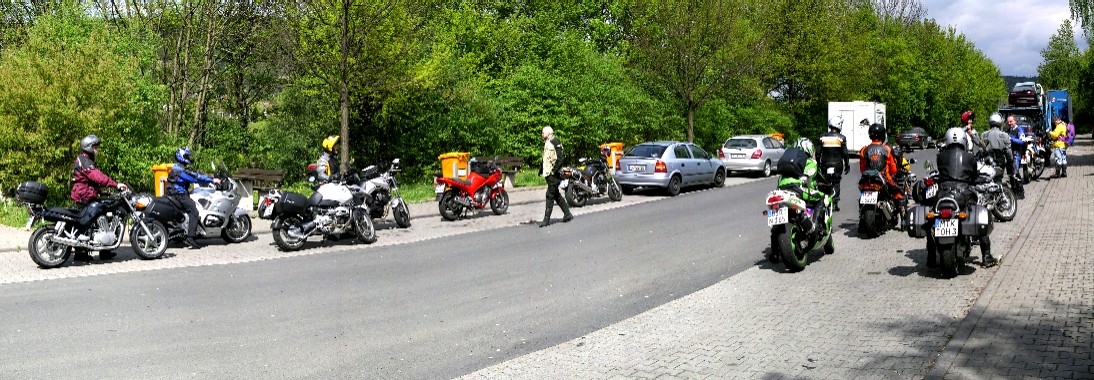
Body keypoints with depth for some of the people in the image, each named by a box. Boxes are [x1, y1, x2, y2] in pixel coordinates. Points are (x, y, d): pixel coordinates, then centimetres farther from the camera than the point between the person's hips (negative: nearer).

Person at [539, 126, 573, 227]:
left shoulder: (555, 142, -10)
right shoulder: (546, 143, 19)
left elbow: (559, 159, -16)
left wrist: (554, 170, -21)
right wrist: (541, 170, 17)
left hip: (554, 173, -10)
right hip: (548, 173, 10)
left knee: (550, 195, -9)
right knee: (556, 195, 13)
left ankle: (546, 219, -8)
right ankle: (567, 214, 21)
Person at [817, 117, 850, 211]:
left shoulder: (822, 137, 2)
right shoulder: (841, 138, -5)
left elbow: (818, 153, 4)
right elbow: (845, 153, -4)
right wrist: (847, 165, 5)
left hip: (825, 164, 2)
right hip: (837, 164, -2)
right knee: (836, 183, 4)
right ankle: (834, 202, -4)